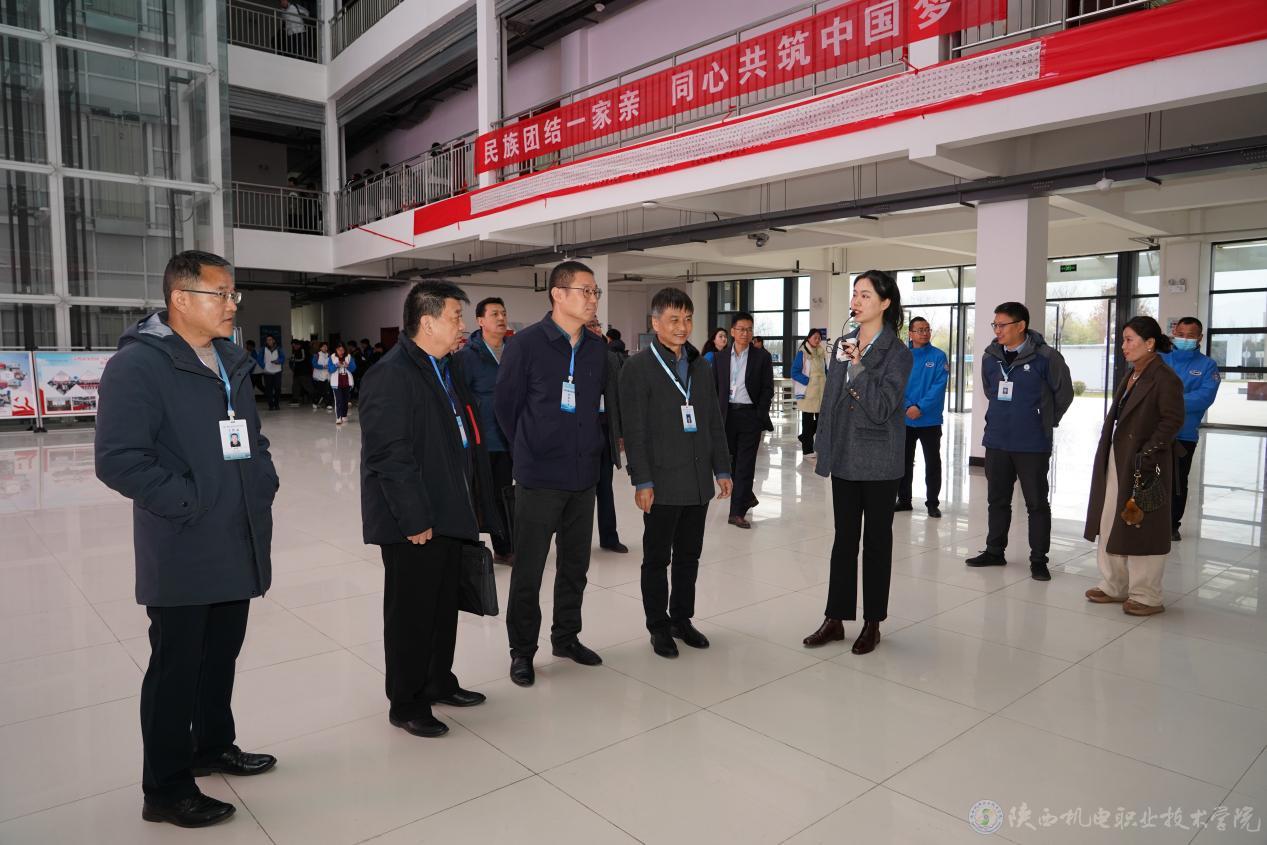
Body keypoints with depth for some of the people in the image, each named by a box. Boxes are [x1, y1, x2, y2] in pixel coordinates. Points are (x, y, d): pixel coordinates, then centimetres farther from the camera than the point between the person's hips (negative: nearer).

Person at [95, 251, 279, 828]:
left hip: (238, 544, 8)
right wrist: (188, 503, -19)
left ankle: (213, 746, 40)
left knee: (221, 655, 20)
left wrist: (265, 483, 6)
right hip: (183, 552, -7)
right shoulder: (137, 364, -15)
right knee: (176, 667, 5)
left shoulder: (232, 362, 11)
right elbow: (119, 459, -21)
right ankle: (165, 790, 21)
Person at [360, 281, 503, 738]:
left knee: (444, 606, 20)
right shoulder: (391, 376, -18)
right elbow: (390, 456, -23)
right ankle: (406, 705, 23)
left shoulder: (450, 367, 12)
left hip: (449, 514, 9)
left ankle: (439, 683, 38)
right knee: (411, 613, 6)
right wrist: (415, 520, -21)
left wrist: (472, 506, 14)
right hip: (413, 523, -9)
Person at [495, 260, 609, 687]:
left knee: (575, 564, 15)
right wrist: (529, 449, 5)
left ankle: (566, 636, 33)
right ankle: (522, 650, 20)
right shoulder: (527, 343, -11)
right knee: (528, 569, 5)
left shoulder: (598, 348, 4)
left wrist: (588, 446, 11)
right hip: (539, 477, -5)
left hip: (584, 476, 5)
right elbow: (506, 404, -3)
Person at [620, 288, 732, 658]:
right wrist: (642, 481, -15)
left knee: (689, 557, 14)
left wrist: (722, 469, 9)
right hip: (662, 483, -5)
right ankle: (659, 626, 22)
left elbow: (715, 423, 14)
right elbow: (633, 430, -11)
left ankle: (681, 619, 29)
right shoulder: (638, 368, -7)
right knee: (657, 559, 8)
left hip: (698, 481, 5)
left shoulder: (700, 366, 11)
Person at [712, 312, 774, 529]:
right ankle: (746, 497, 33)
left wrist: (760, 416, -8)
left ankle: (738, 512, -1)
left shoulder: (762, 357, 1)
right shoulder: (720, 358, 8)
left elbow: (767, 389, 0)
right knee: (731, 461, 11)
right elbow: (714, 388, 10)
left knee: (745, 464, -4)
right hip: (727, 414, 3)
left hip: (750, 415, -3)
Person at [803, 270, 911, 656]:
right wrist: (823, 448, 12)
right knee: (844, 538, 11)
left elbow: (881, 408, -19)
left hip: (878, 462, -5)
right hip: (844, 458, 5)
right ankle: (835, 619, 19)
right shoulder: (846, 344, 8)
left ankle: (872, 623, 20)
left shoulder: (897, 352, -10)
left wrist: (859, 365, -23)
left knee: (876, 540, 7)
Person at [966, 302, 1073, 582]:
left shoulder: (1045, 357, -13)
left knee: (1037, 503, 5)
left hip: (1032, 445, -5)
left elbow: (1063, 394, -2)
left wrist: (1044, 423, 6)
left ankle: (1038, 559, 15)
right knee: (997, 499, 15)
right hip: (996, 441, 5)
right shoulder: (990, 356, 3)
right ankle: (994, 551, 28)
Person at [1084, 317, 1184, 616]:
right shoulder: (1130, 376, 13)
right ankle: (1114, 587, 26)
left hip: (1144, 467, -9)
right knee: (1110, 526, 13)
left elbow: (1173, 420, -16)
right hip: (1115, 462, 9)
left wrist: (1148, 453, -20)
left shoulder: (1165, 379, -12)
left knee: (1141, 530, 1)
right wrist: (1106, 454, 11)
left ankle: (1146, 596, 14)